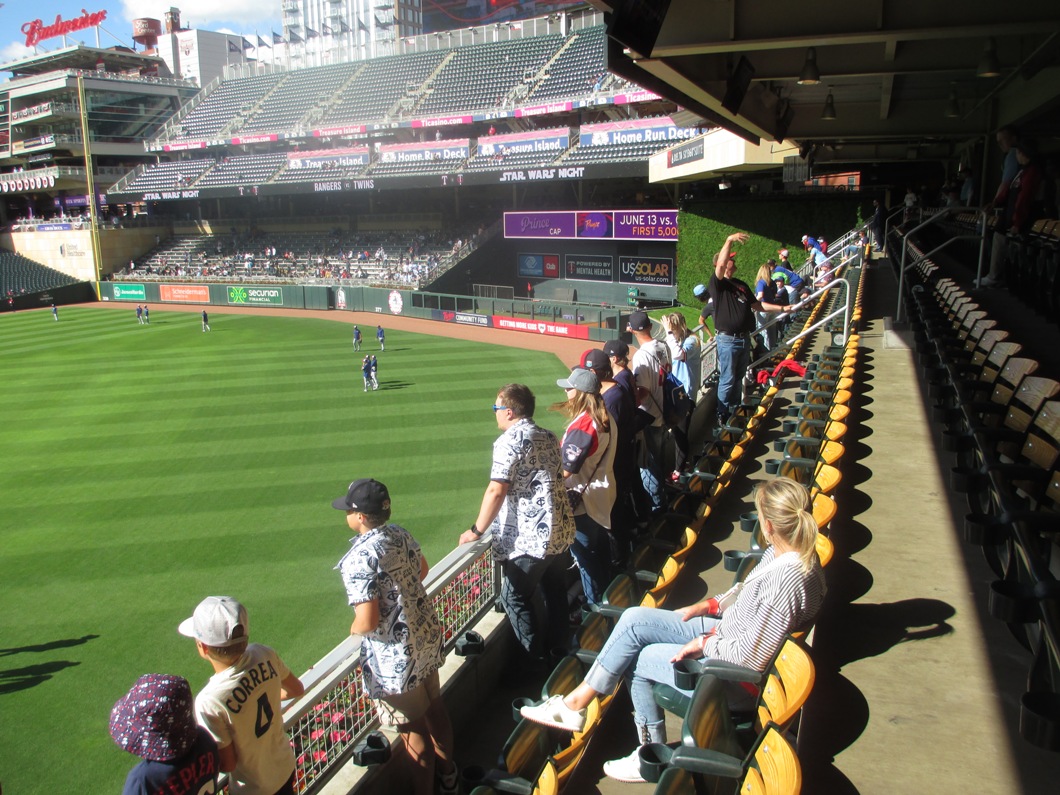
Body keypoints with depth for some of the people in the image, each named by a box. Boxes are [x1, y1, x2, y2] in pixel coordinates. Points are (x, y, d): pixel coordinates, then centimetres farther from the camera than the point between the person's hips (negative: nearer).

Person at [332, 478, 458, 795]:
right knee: (434, 707, 26)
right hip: (427, 635, 8)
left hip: (396, 654, -8)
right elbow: (422, 569, 16)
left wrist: (354, 629, -5)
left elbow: (368, 622, -27)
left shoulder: (358, 559, -26)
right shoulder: (401, 534, -3)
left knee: (414, 733, 10)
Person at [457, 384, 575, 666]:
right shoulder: (549, 437, 10)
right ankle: (558, 646, 40)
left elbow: (496, 491, -21)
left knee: (515, 598, 7)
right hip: (562, 531, 9)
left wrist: (477, 530, -13)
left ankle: (535, 661, 14)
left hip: (530, 538, -8)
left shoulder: (509, 441, -15)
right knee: (554, 589, 23)